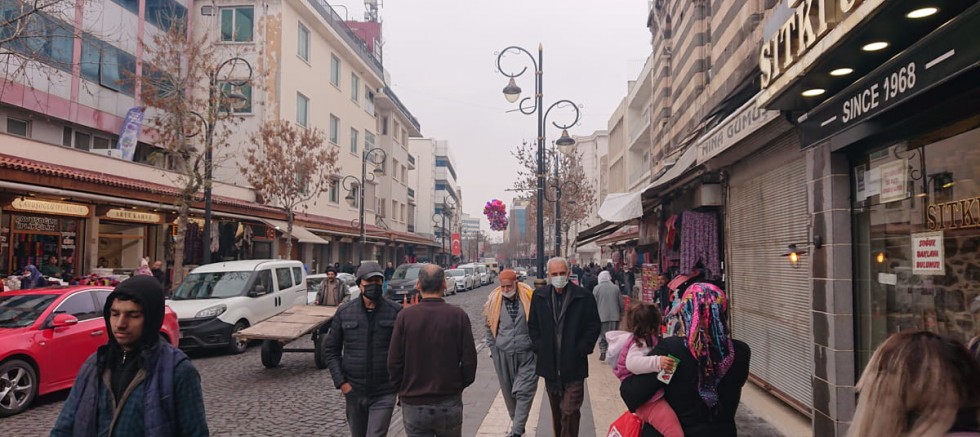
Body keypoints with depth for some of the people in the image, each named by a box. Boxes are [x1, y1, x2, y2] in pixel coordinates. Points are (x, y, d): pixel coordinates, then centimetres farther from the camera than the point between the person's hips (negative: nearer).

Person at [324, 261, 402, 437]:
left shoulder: (396, 312, -6)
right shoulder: (344, 312, 0)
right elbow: (330, 349, 5)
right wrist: (340, 382, -3)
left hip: (383, 394, -3)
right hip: (353, 391, 3)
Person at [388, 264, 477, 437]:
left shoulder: (405, 316, -9)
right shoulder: (458, 315, -8)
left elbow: (394, 362, -6)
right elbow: (469, 360, -7)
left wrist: (403, 390, 9)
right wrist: (459, 385, 10)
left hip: (413, 405, 0)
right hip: (449, 403, 1)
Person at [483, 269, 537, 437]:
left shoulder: (529, 297, -8)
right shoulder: (494, 300, -1)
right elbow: (490, 327, 11)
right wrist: (493, 349, 9)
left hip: (527, 354, -3)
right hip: (503, 354, 3)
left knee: (524, 392, -6)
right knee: (508, 392, 13)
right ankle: (515, 421, 31)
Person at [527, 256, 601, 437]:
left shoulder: (584, 297, -6)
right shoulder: (539, 296, 4)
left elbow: (594, 326, -2)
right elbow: (532, 325, 13)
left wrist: (581, 349, -8)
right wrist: (539, 347, 2)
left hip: (574, 366, -3)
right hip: (550, 365, 4)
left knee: (570, 411, -7)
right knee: (556, 411, 16)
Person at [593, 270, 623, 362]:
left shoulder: (597, 288, -6)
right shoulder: (615, 288, 1)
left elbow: (594, 303, -5)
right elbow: (621, 303, 5)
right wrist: (621, 313, 19)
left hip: (601, 316, -2)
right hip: (614, 316, 2)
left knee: (602, 336, 10)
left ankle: (603, 352, -1)